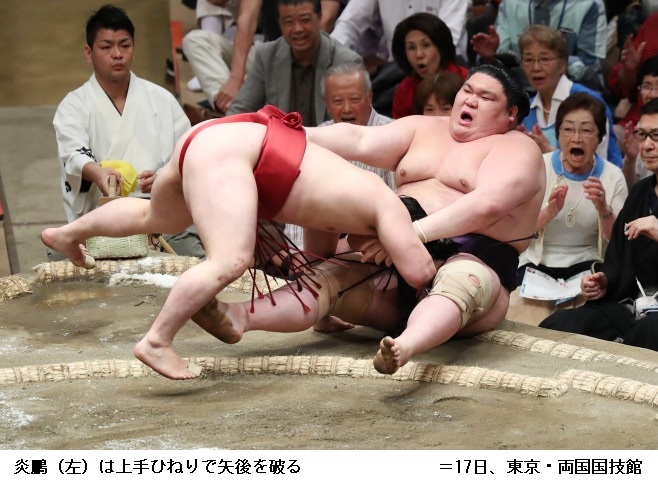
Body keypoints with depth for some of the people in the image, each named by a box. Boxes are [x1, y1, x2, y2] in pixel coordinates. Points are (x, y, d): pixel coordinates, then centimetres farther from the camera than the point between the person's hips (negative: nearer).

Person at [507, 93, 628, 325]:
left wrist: (604, 210, -22)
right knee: (525, 314, -27)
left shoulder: (612, 176, 0)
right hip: (538, 263, 0)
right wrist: (549, 212, -27)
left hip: (586, 265, 0)